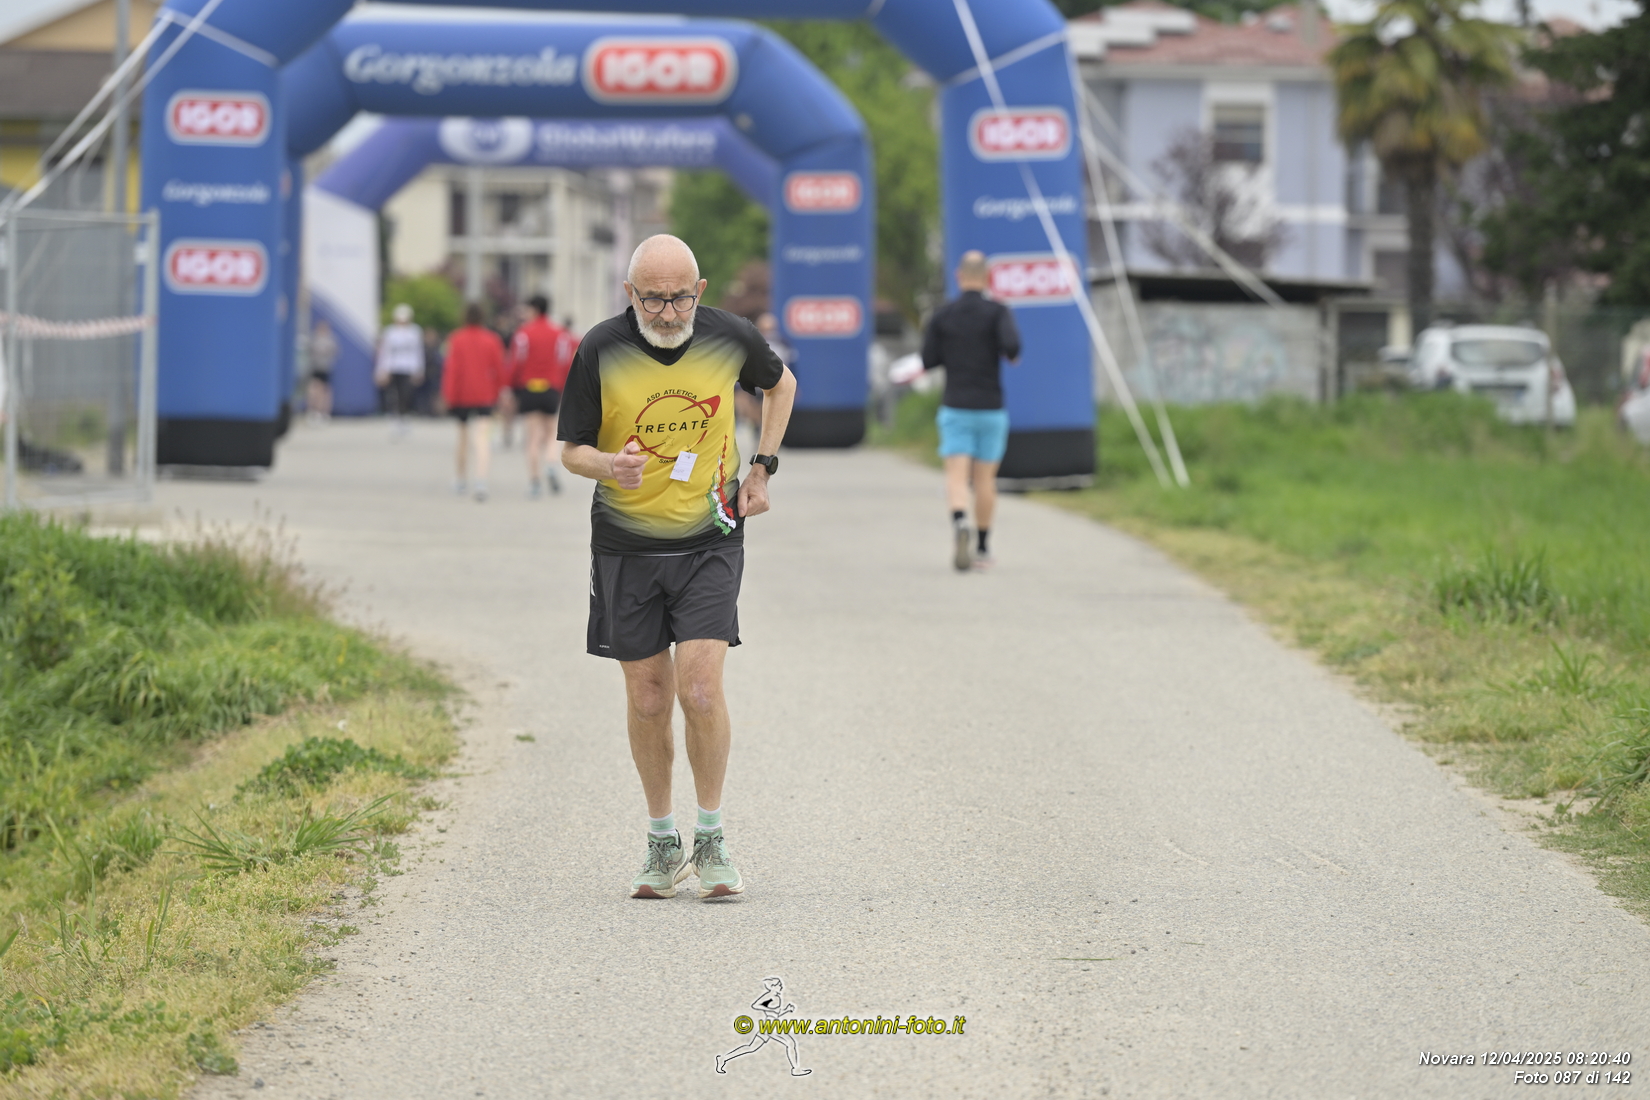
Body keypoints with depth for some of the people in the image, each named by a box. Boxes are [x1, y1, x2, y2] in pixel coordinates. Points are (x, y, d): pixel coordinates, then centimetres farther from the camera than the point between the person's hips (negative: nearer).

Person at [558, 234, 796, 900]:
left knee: (700, 689, -13)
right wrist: (609, 466, -25)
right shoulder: (601, 351, -12)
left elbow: (780, 383, 15)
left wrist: (763, 467, 9)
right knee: (648, 700, 5)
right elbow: (572, 448, -3)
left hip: (710, 539, 0)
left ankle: (711, 839, 2)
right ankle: (662, 842, 21)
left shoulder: (730, 338, -8)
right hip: (626, 545, 1)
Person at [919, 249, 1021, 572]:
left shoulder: (942, 315, 0)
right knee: (985, 479, 13)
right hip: (991, 410, 0)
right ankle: (982, 549, 20)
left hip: (955, 409, 0)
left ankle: (960, 522, -37)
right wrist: (1012, 356, 1)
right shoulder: (998, 312, -5)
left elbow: (928, 361, 2)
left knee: (956, 477, -7)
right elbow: (1011, 346, -23)